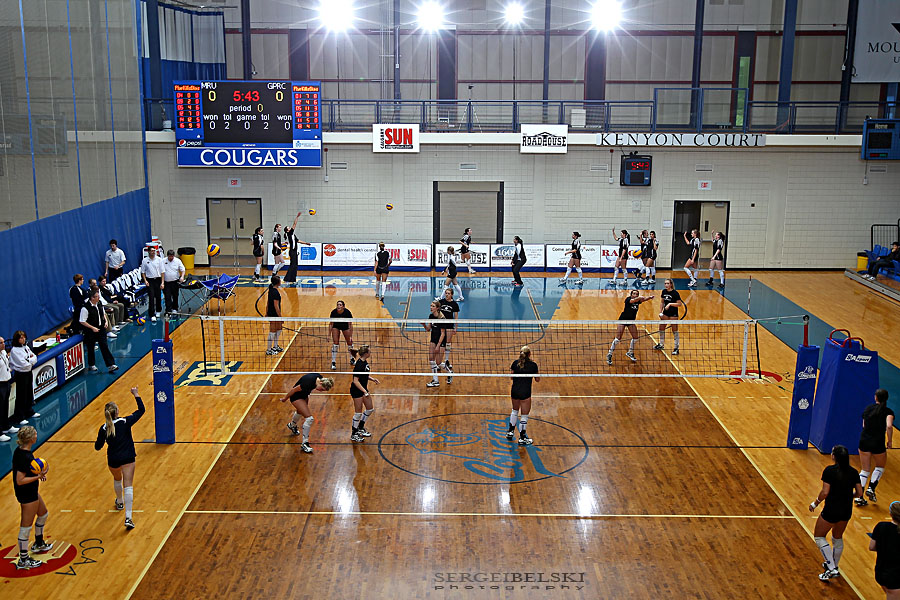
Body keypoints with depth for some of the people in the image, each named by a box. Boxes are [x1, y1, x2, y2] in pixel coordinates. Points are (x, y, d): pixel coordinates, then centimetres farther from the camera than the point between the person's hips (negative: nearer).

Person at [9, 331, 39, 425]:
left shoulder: (26, 347, 7)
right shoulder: (14, 350, -15)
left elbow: (35, 358, 5)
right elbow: (23, 364, -21)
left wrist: (29, 360, -14)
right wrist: (31, 360, -6)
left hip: (28, 373, 7)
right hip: (21, 374, -7)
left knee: (29, 394, 18)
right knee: (21, 397, -4)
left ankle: (30, 412, 34)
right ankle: (19, 418, 2)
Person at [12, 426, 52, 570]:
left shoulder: (19, 450, 0)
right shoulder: (25, 457, -29)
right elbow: (20, 481, -28)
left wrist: (37, 474, 8)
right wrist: (38, 477, -25)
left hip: (31, 492, 10)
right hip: (27, 496, -10)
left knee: (43, 514, 28)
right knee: (26, 527, 3)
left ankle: (38, 544, 47)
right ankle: (23, 560, 15)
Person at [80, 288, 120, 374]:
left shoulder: (99, 304, 0)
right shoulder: (85, 308, -20)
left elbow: (103, 313, 18)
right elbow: (82, 322, -17)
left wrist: (106, 321, 3)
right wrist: (93, 328, -19)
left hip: (101, 329, 5)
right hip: (91, 332, -5)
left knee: (104, 346, 2)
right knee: (90, 348, 11)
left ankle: (111, 365, 0)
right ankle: (91, 365, 31)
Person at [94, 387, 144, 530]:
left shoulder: (104, 428, -6)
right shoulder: (125, 422, -10)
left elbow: (97, 447, 2)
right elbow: (141, 411, 0)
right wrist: (136, 395, 8)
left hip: (113, 461, 2)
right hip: (128, 459, -2)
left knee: (117, 479, 31)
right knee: (128, 485, -5)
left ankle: (120, 502, 55)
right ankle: (128, 517, -16)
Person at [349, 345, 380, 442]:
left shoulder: (365, 362, 2)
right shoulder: (359, 365, -26)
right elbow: (356, 381, -26)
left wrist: (372, 379, 6)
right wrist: (365, 391, -28)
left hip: (364, 388, 9)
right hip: (356, 390, -9)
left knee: (370, 409, 16)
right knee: (358, 412, 1)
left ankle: (360, 428, 32)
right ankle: (354, 435, 16)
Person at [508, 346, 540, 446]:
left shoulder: (515, 363, 0)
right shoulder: (533, 365, -7)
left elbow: (511, 377, 9)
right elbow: (537, 379, 2)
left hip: (514, 391, 4)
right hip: (525, 392, -4)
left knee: (515, 411, 27)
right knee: (524, 416, 5)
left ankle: (510, 432, 38)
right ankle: (522, 438, 10)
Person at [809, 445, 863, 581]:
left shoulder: (830, 470, -17)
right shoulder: (853, 472, -1)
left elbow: (825, 492, -18)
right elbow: (859, 493, 3)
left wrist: (815, 503, -3)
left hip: (831, 511, -6)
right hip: (847, 512, 6)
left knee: (819, 536, 13)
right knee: (838, 538, 26)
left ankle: (831, 569, 5)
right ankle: (834, 566, 42)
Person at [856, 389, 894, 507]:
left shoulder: (868, 408, 6)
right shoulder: (888, 412, -6)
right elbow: (889, 426, -23)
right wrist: (890, 441, -10)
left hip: (864, 441, 3)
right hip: (878, 443, -3)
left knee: (865, 470, 13)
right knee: (880, 467, 24)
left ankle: (859, 497, 7)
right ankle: (871, 488, 8)